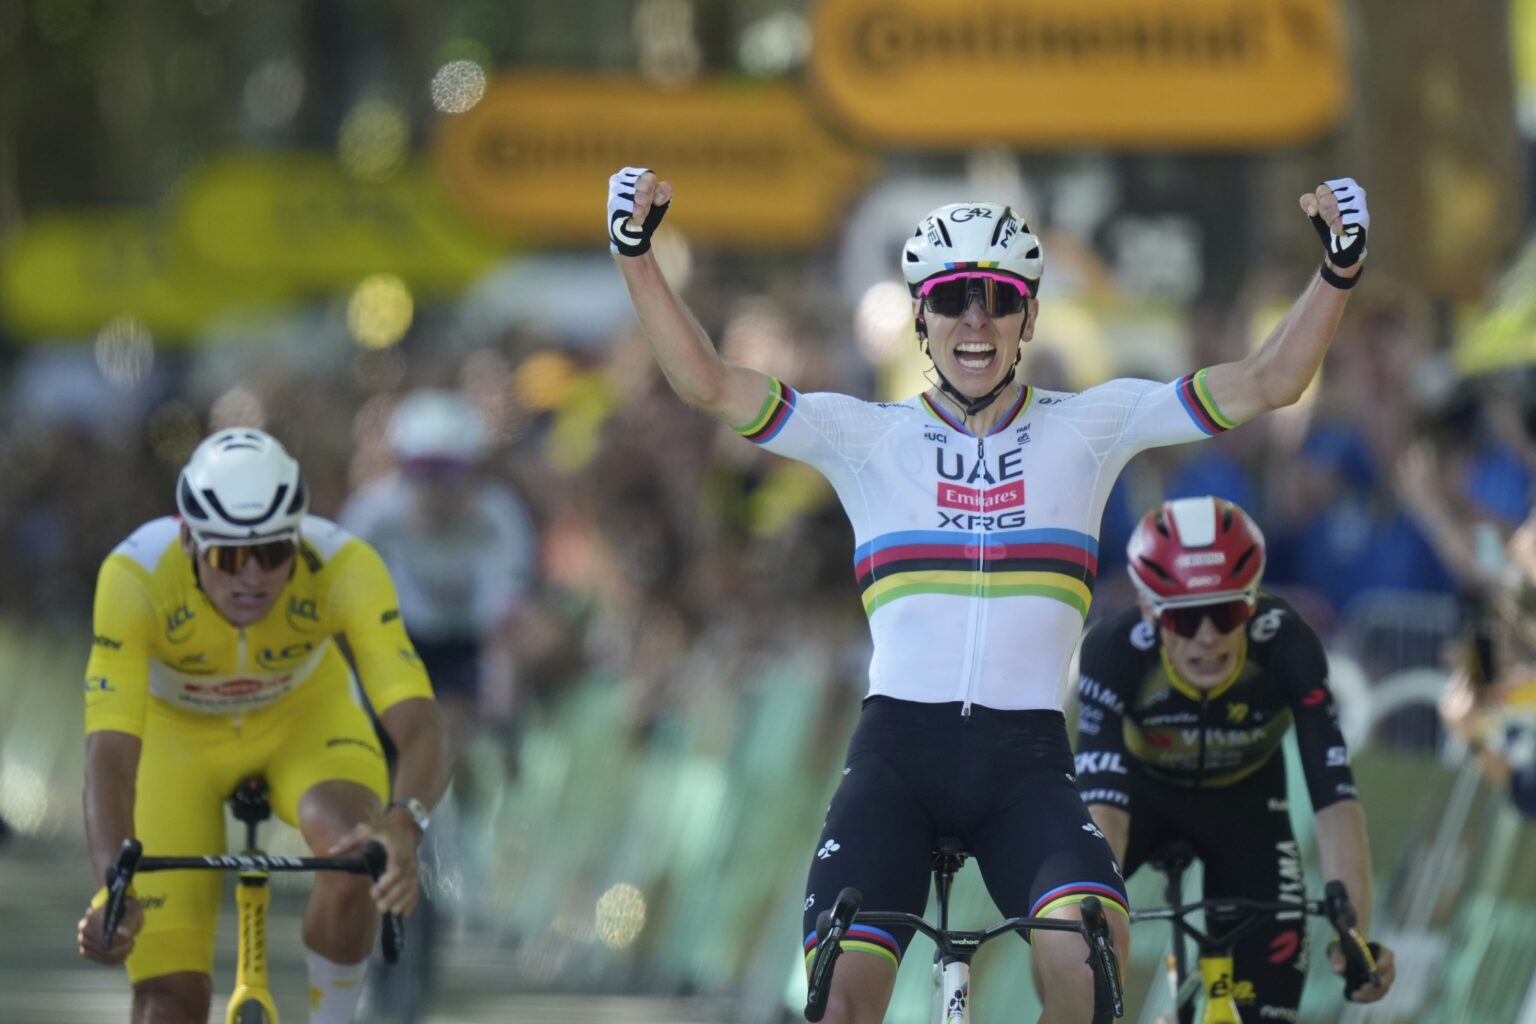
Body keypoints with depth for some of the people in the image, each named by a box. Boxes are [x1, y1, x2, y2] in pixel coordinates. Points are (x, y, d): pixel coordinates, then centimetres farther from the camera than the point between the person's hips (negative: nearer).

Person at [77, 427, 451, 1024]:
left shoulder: (345, 567, -34)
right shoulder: (136, 575, -36)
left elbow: (418, 726, -42)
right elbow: (109, 755, -42)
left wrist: (404, 821, -64)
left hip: (305, 718, 0)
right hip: (177, 733, 0)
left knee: (359, 856, -32)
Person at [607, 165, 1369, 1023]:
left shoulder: (1087, 428, 9)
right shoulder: (868, 436, 8)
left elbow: (1267, 383, 4)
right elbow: (708, 384, 0)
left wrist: (1339, 269, -10)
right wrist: (636, 253, -11)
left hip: (1025, 760, 0)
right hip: (896, 752, 0)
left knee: (1087, 952, -29)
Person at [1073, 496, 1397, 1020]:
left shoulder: (1287, 647, -35)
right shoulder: (1114, 651, -37)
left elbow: (1335, 800, -39)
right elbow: (1102, 807, -43)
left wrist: (1355, 935, -50)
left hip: (1244, 799, 0)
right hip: (1142, 789, 0)